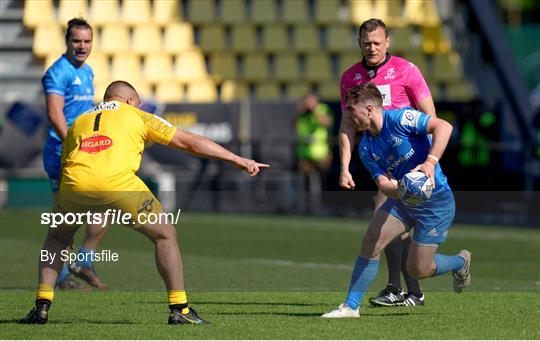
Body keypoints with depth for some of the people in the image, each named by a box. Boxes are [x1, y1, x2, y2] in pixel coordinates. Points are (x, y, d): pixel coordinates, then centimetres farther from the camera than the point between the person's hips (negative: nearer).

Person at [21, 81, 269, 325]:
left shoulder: (78, 122, 33)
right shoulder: (137, 116, 24)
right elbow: (189, 142, 20)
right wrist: (239, 160, 23)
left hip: (74, 184, 3)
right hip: (118, 183, -3)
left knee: (56, 239, 30)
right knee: (165, 235, 15)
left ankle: (42, 305, 16)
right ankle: (179, 308, 10)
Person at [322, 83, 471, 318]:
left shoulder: (399, 119, -17)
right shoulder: (366, 149, 3)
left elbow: (444, 127, -26)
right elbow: (383, 183, -6)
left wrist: (430, 162, -38)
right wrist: (400, 189, -30)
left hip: (436, 201, -6)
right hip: (402, 200, 6)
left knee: (417, 270, -3)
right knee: (371, 241, -14)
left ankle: (460, 262, 28)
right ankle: (351, 306, -6)